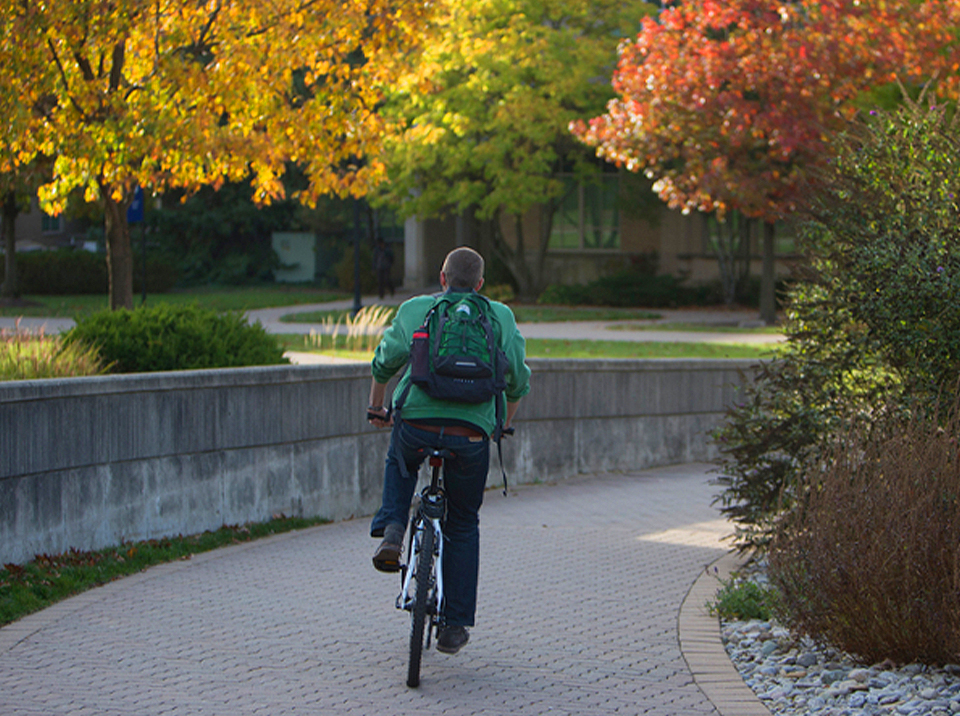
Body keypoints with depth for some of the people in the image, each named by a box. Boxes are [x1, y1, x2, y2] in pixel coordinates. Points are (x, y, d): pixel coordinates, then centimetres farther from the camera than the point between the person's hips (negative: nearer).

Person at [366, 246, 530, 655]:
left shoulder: (414, 309, 13)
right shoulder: (500, 316, 15)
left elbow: (385, 361, 6)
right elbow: (518, 379, 13)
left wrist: (376, 407, 22)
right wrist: (504, 423, 29)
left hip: (415, 420, 0)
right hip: (472, 432, 0)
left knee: (399, 464, 37)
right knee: (463, 525, 18)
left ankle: (391, 531, 12)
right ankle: (454, 626, 18)